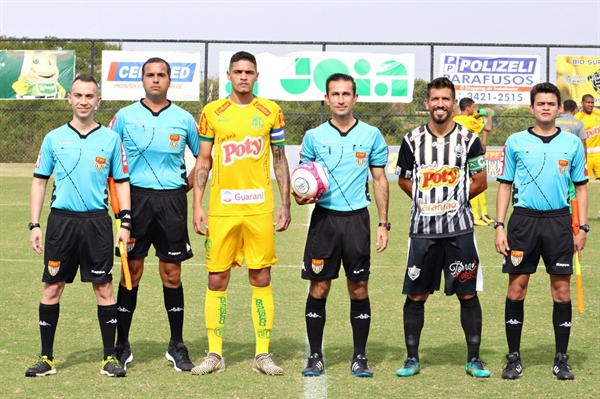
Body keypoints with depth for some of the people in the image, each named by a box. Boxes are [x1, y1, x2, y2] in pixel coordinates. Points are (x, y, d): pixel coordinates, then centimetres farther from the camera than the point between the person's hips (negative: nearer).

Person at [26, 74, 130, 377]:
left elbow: (122, 182, 8)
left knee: (104, 287, -1)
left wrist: (125, 223, 0)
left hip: (97, 221, -1)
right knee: (52, 287, 2)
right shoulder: (54, 138, 6)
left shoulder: (111, 139, 5)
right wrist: (34, 224, 2)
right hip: (61, 219, 1)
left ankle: (110, 358, 7)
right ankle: (46, 358, 10)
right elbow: (39, 181, 9)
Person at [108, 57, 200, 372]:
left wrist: (188, 184, 7)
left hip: (172, 201, 1)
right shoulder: (125, 117, 4)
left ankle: (177, 346, 11)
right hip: (136, 198, -1)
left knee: (171, 273, 3)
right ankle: (121, 345, 9)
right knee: (131, 272, 1)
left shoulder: (183, 119, 6)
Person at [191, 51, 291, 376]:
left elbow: (280, 161, 10)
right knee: (217, 280, 2)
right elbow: (203, 162, 8)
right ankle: (214, 354, 10)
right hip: (221, 207, 0)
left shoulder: (270, 112, 6)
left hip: (259, 208, 0)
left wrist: (285, 204, 4)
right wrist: (197, 206, 1)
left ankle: (262, 354, 9)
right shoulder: (212, 112, 6)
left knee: (261, 279, 2)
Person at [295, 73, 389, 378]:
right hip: (324, 217, 0)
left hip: (357, 218, 0)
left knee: (359, 289, 2)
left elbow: (380, 180, 8)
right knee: (319, 288, 1)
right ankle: (315, 356, 10)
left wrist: (383, 223, 3)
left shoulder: (371, 135, 5)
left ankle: (360, 357, 11)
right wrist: (302, 196, -11)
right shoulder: (314, 136, 5)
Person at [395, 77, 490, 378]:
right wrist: (424, 200, 5)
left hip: (459, 229, -1)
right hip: (422, 230, 1)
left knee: (467, 294, 2)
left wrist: (454, 198, 0)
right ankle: (412, 358, 15)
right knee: (416, 295, 4)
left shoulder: (468, 139, 2)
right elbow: (403, 179, 15)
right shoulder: (413, 140, 5)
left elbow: (480, 182, 7)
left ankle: (474, 359, 12)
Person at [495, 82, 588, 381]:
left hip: (559, 221, 1)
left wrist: (582, 228, 3)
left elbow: (580, 187, 10)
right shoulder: (515, 142, 4)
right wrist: (499, 227, -1)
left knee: (562, 291, 2)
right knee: (516, 289, 2)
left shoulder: (572, 143, 6)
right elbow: (505, 186, 6)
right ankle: (513, 358, 12)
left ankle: (561, 359, 12)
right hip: (523, 220, 0)